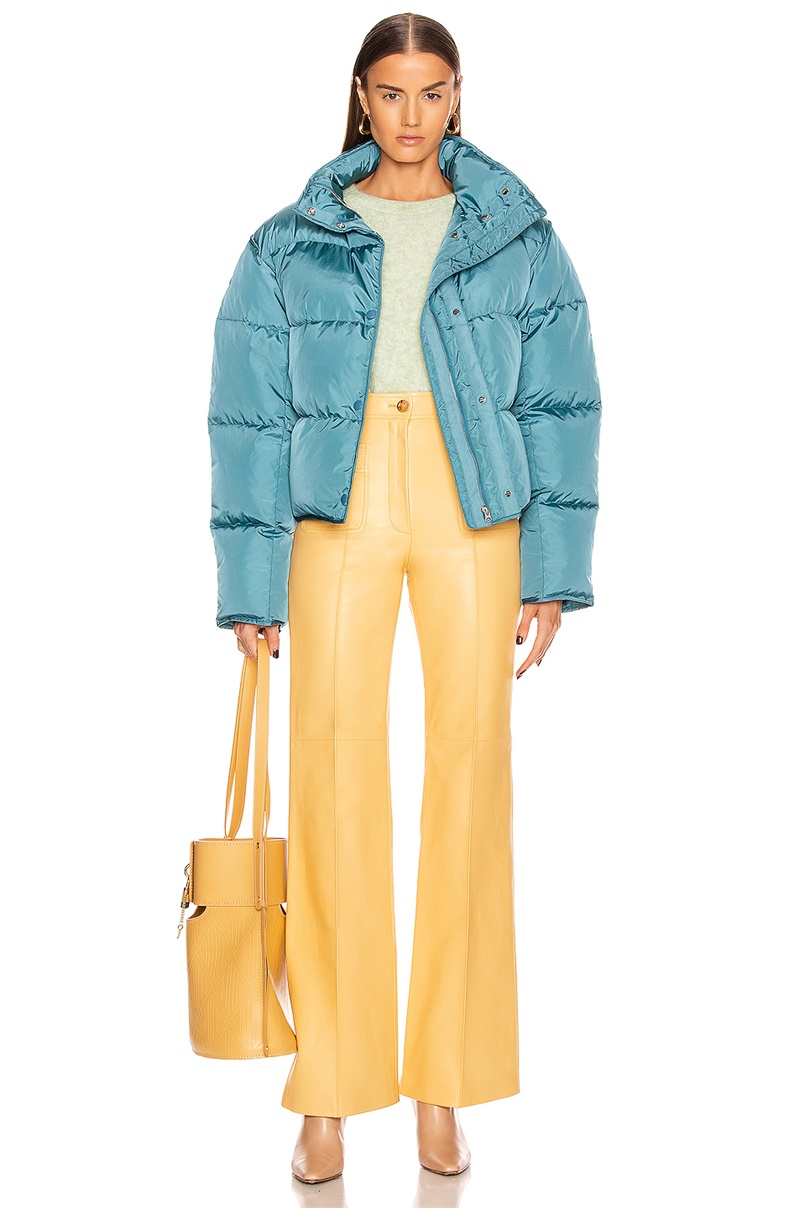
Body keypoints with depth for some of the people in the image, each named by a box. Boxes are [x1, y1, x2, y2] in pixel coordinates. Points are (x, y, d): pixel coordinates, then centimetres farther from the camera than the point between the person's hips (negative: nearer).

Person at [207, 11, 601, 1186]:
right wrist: (251, 586, 0)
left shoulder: (519, 236, 8)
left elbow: (560, 406, 6)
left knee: (468, 780, 1)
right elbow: (251, 418, 5)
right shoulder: (291, 245, 7)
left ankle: (443, 1083, 14)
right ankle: (330, 1093, 9)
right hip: (340, 514, 0)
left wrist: (554, 572, -1)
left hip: (474, 516, 1)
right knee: (334, 786, -2)